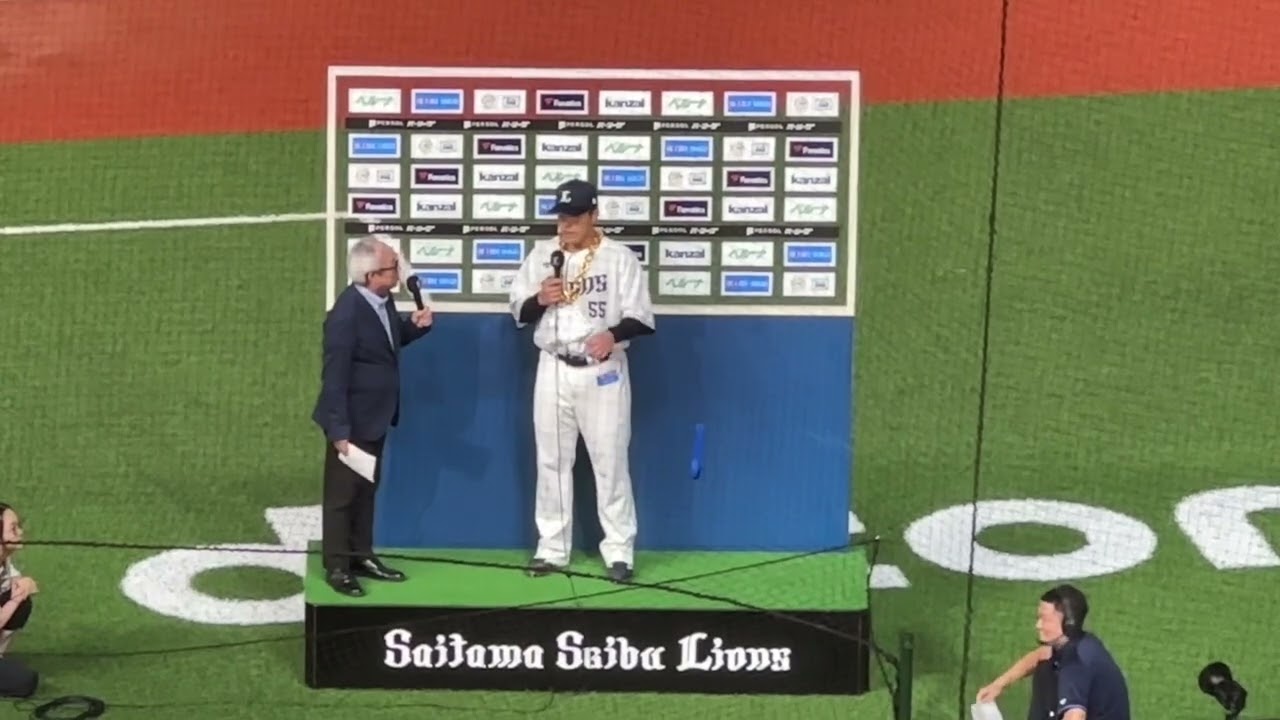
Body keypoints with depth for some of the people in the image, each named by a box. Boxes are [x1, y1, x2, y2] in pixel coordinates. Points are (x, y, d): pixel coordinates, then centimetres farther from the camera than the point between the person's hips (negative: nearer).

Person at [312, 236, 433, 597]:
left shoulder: (382, 300, -1)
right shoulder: (346, 313, -26)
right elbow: (334, 375, -24)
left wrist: (414, 326, -5)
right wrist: (339, 430, -23)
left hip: (375, 418, 8)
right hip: (352, 421, -8)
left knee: (366, 491, 18)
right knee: (342, 494, 5)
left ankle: (362, 556, 31)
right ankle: (337, 566, 15)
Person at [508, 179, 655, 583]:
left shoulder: (619, 257, -4)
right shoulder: (541, 255, 5)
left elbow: (642, 319, -6)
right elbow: (519, 312, 8)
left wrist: (614, 334, -26)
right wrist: (540, 299, -13)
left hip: (603, 372, -3)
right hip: (554, 370, 3)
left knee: (610, 462, 0)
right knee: (552, 461, 8)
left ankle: (619, 551, 7)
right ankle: (552, 549, 17)